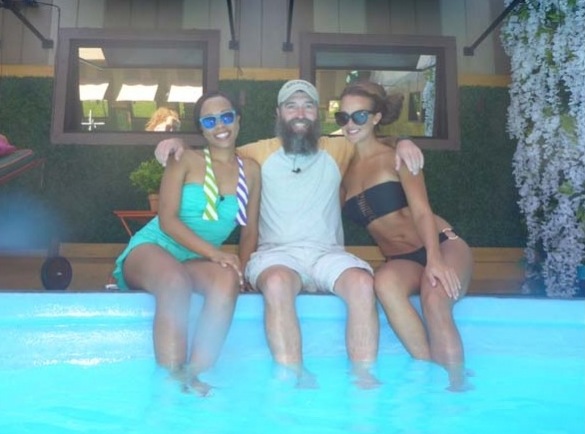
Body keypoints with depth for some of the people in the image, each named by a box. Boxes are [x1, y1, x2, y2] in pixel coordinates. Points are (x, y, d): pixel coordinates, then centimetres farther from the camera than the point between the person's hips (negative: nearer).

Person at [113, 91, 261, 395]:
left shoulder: (250, 170, 10)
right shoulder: (186, 160, 1)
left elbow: (250, 231, 12)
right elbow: (167, 220, -10)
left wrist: (241, 268, -8)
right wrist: (214, 253, -22)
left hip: (197, 262, 3)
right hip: (152, 248, -3)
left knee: (227, 279, -33)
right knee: (176, 281, -38)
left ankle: (195, 374, -31)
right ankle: (172, 378, -31)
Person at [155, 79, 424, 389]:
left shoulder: (337, 150, 16)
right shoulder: (262, 152, 14)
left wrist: (402, 143, 2)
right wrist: (178, 143, 3)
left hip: (327, 253, 1)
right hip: (276, 253, -1)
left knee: (362, 283, -32)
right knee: (277, 283, -38)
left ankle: (364, 378, -26)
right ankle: (294, 380, -33)